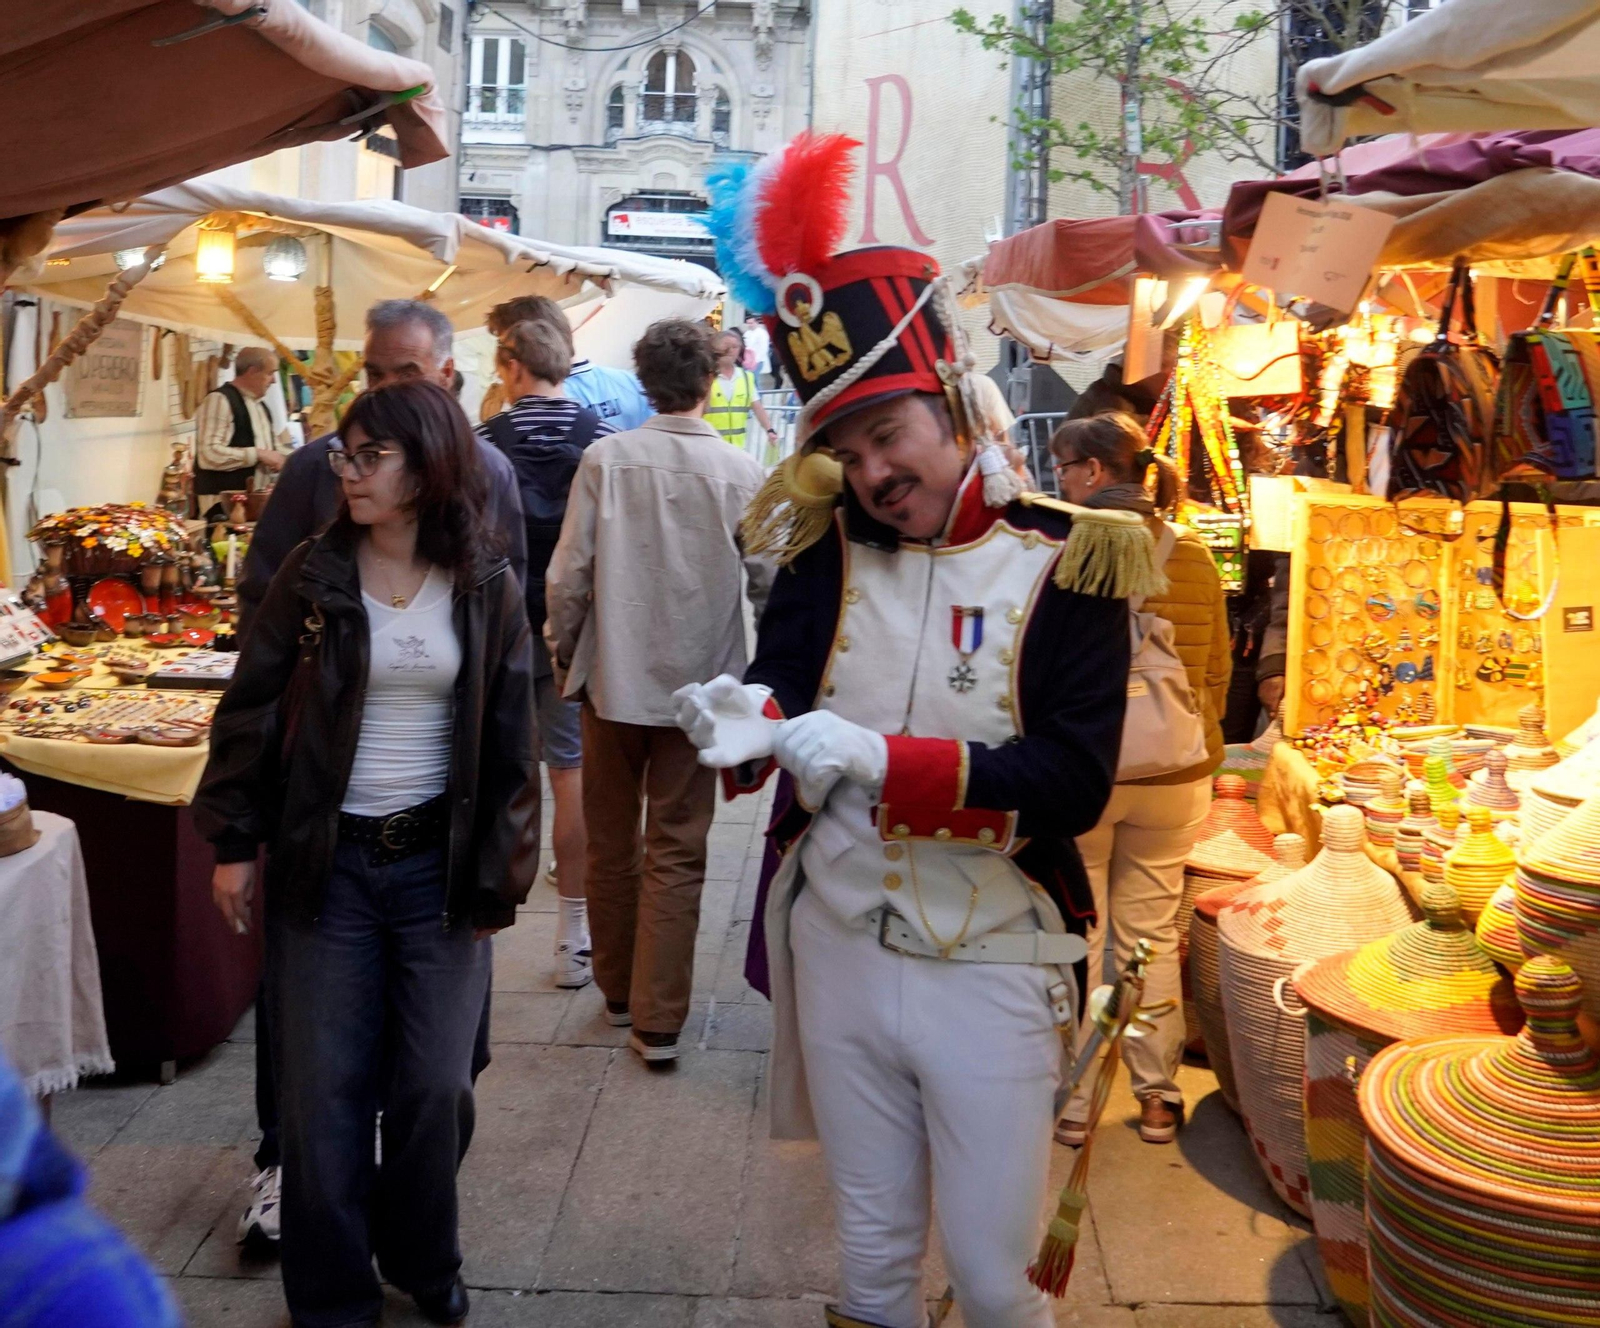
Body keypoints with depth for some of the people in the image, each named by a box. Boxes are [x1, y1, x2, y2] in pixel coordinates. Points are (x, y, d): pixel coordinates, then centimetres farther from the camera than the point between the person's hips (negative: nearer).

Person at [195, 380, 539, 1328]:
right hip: (326, 862, 0)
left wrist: (500, 875, -1)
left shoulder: (487, 587, -2)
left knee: (434, 1088, 7)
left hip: (440, 865, 0)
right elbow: (253, 710, 2)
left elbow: (510, 741, 0)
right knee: (324, 1092, 5)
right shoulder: (313, 574, -2)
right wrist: (235, 840, -1)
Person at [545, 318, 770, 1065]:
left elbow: (569, 576, -8)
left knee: (611, 846, 17)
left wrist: (563, 654, 8)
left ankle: (619, 990, 32)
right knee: (675, 855, 7)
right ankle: (658, 1019, 8)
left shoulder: (605, 459, -8)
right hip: (696, 687, -1)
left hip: (612, 680, 1)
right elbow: (767, 584, -4)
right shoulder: (740, 474, -9)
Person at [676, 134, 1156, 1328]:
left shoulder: (1065, 563, -11)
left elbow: (1075, 780, -20)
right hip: (838, 949, 3)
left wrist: (879, 761, -29)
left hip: (990, 970, -3)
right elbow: (780, 677, -10)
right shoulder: (832, 548, 2)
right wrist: (753, 721, -34)